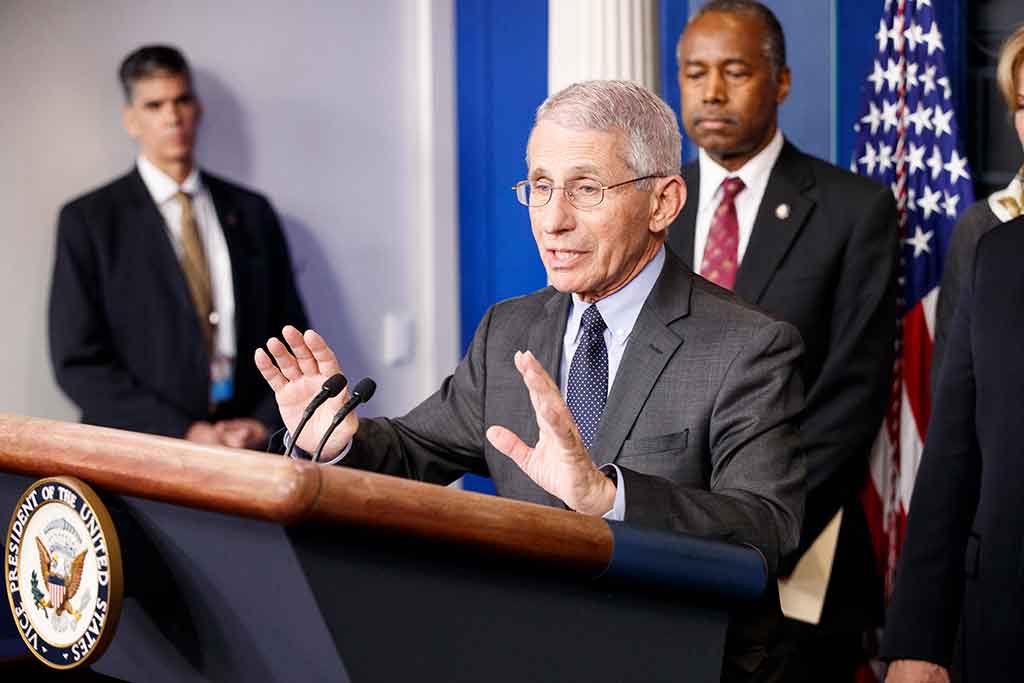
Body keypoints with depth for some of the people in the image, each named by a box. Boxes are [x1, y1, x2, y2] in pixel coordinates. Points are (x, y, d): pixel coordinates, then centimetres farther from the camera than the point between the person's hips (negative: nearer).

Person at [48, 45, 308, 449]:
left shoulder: (251, 212, 12)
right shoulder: (88, 221, 3)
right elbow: (78, 361, -2)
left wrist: (265, 423, -2)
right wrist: (184, 434, -9)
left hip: (249, 449, 2)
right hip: (143, 454, -2)